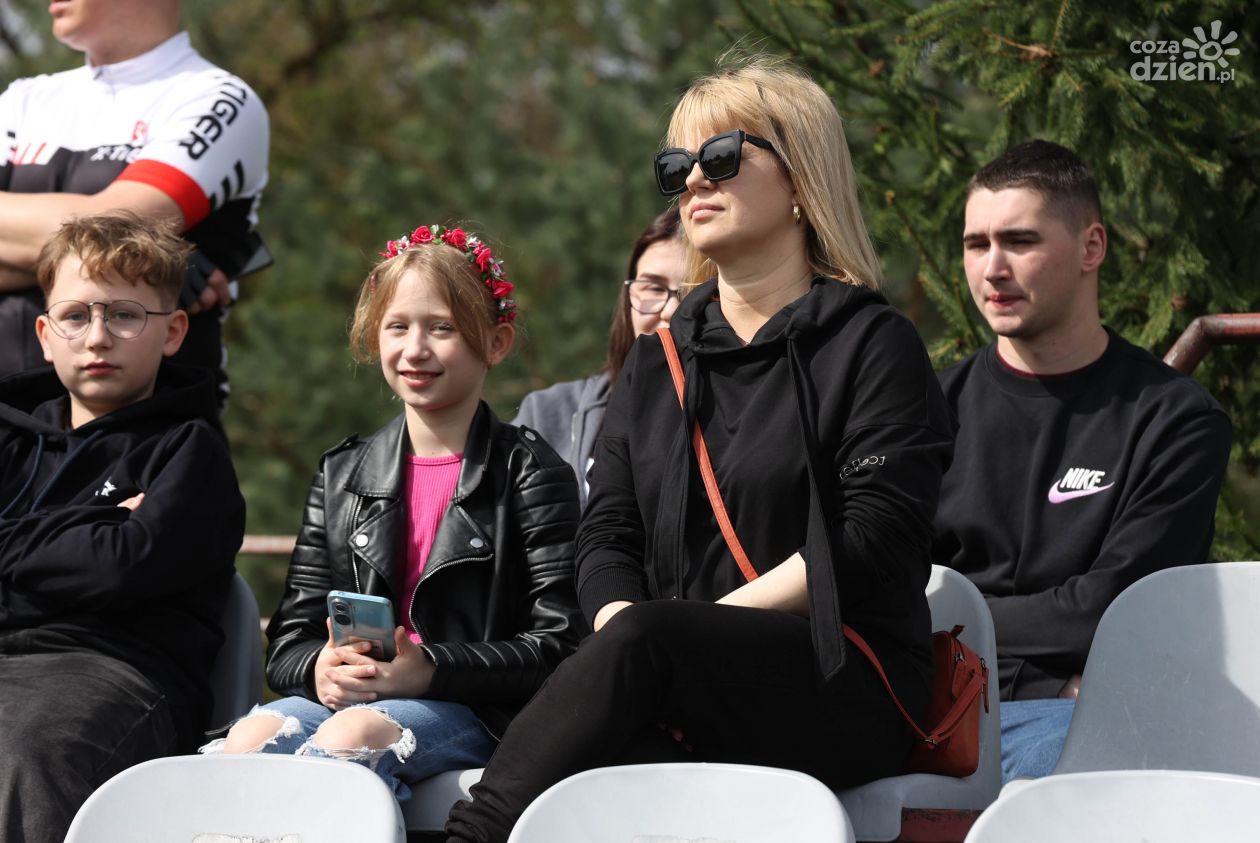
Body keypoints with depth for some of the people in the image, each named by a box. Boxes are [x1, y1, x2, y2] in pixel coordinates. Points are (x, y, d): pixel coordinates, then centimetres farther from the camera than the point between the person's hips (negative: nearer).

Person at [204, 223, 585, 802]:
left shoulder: (529, 473, 7)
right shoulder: (343, 476, 21)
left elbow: (556, 644, -4)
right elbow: (289, 641, 18)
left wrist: (430, 670, -18)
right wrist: (319, 668, -9)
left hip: (467, 711, -4)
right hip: (342, 697, 4)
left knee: (351, 735, -37)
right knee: (252, 737, -30)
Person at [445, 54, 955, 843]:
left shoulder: (872, 345, 5)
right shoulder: (660, 358, 24)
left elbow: (874, 546, -7)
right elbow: (606, 535, 14)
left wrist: (704, 628, -13)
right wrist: (624, 628, -9)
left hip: (846, 688, -4)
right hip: (687, 700, 4)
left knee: (645, 636, -35)